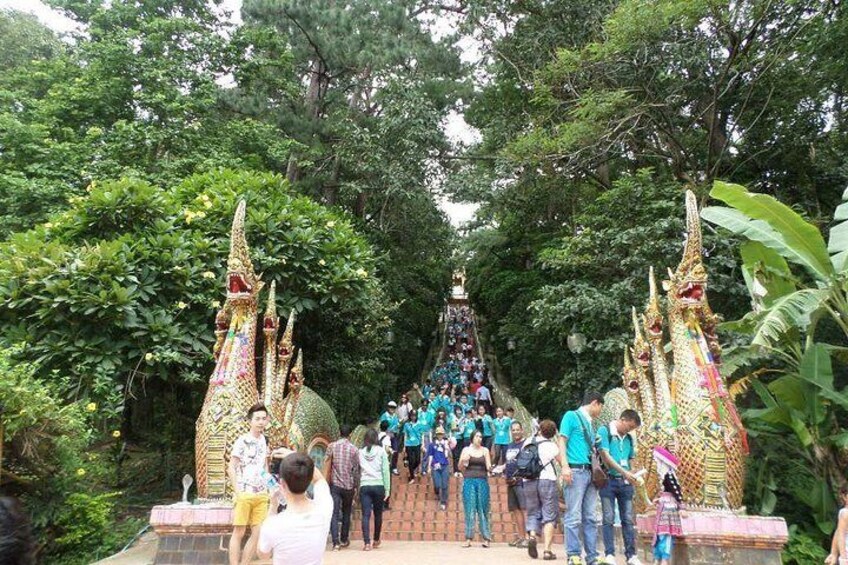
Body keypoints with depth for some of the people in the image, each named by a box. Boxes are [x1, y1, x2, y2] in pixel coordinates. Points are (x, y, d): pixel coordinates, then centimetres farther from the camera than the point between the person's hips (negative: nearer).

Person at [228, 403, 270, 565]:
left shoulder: (265, 440, 9)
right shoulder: (242, 440, -9)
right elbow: (231, 468, -9)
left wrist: (269, 480, 8)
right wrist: (237, 492, -14)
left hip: (262, 494, 6)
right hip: (244, 493, -6)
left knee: (258, 533, 7)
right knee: (239, 532, 1)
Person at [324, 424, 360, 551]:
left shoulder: (332, 446, -3)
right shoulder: (354, 449, -2)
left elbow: (327, 465, -5)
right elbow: (356, 469, 1)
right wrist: (355, 486, 11)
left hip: (335, 484, -1)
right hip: (348, 486, 1)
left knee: (334, 513, -1)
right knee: (346, 513, 16)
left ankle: (336, 542, -10)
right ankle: (344, 540, 25)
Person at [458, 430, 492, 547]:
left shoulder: (485, 450, 9)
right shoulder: (466, 450, 6)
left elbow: (488, 468, 7)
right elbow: (460, 468, 8)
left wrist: (489, 467, -15)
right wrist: (463, 461, -12)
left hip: (482, 481, 1)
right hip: (469, 481, -1)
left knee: (483, 510, 1)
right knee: (469, 510, -2)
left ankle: (486, 538, 5)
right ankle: (468, 538, 2)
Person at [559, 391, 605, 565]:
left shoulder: (590, 423, 22)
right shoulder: (571, 416, 1)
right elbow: (562, 441, -5)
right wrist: (565, 466, -15)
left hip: (590, 472, 8)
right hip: (576, 470, -7)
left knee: (591, 517, 8)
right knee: (574, 517, -6)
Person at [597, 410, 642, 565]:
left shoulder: (629, 438, 12)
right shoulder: (605, 431, -5)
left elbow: (630, 460, 18)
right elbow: (605, 455, -12)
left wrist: (631, 478, 2)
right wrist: (624, 472, -17)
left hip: (625, 482, 5)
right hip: (609, 480, -5)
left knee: (628, 519, 6)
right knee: (608, 519, -2)